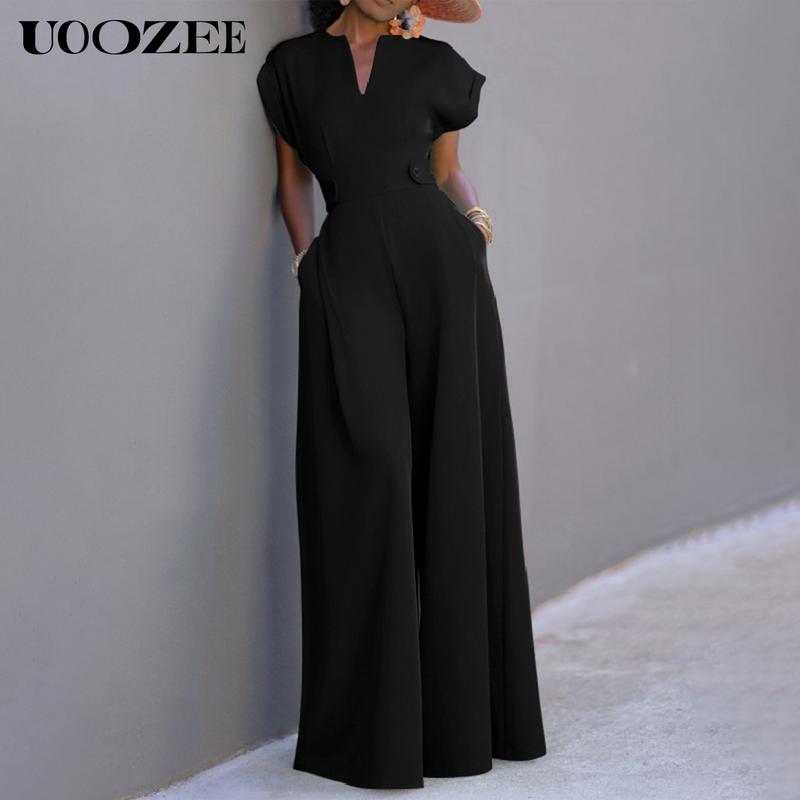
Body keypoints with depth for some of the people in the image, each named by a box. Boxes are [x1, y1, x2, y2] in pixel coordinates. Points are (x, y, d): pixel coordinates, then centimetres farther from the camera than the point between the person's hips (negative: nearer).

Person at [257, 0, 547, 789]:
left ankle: (459, 695, 13)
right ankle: (372, 721, -4)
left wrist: (476, 218, 4)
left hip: (439, 259, 2)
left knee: (456, 476, 1)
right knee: (366, 471, -12)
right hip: (350, 272, -1)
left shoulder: (435, 65, 11)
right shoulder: (294, 66, 11)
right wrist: (307, 260, 5)